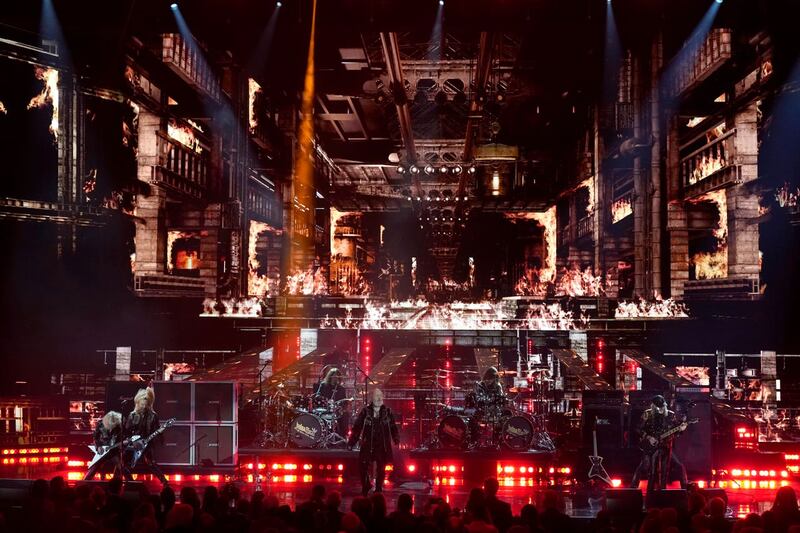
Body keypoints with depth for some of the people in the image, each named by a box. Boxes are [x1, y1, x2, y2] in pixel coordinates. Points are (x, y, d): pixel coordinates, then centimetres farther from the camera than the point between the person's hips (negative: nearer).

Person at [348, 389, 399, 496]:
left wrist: (396, 439, -2)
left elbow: (393, 427, 8)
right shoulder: (365, 411, 1)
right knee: (363, 467, -6)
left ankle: (378, 489, 20)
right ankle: (365, 489, 14)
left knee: (381, 469, 5)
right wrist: (351, 442, -6)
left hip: (383, 446, 1)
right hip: (367, 446, -1)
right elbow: (357, 427, -1)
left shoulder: (387, 412, 7)